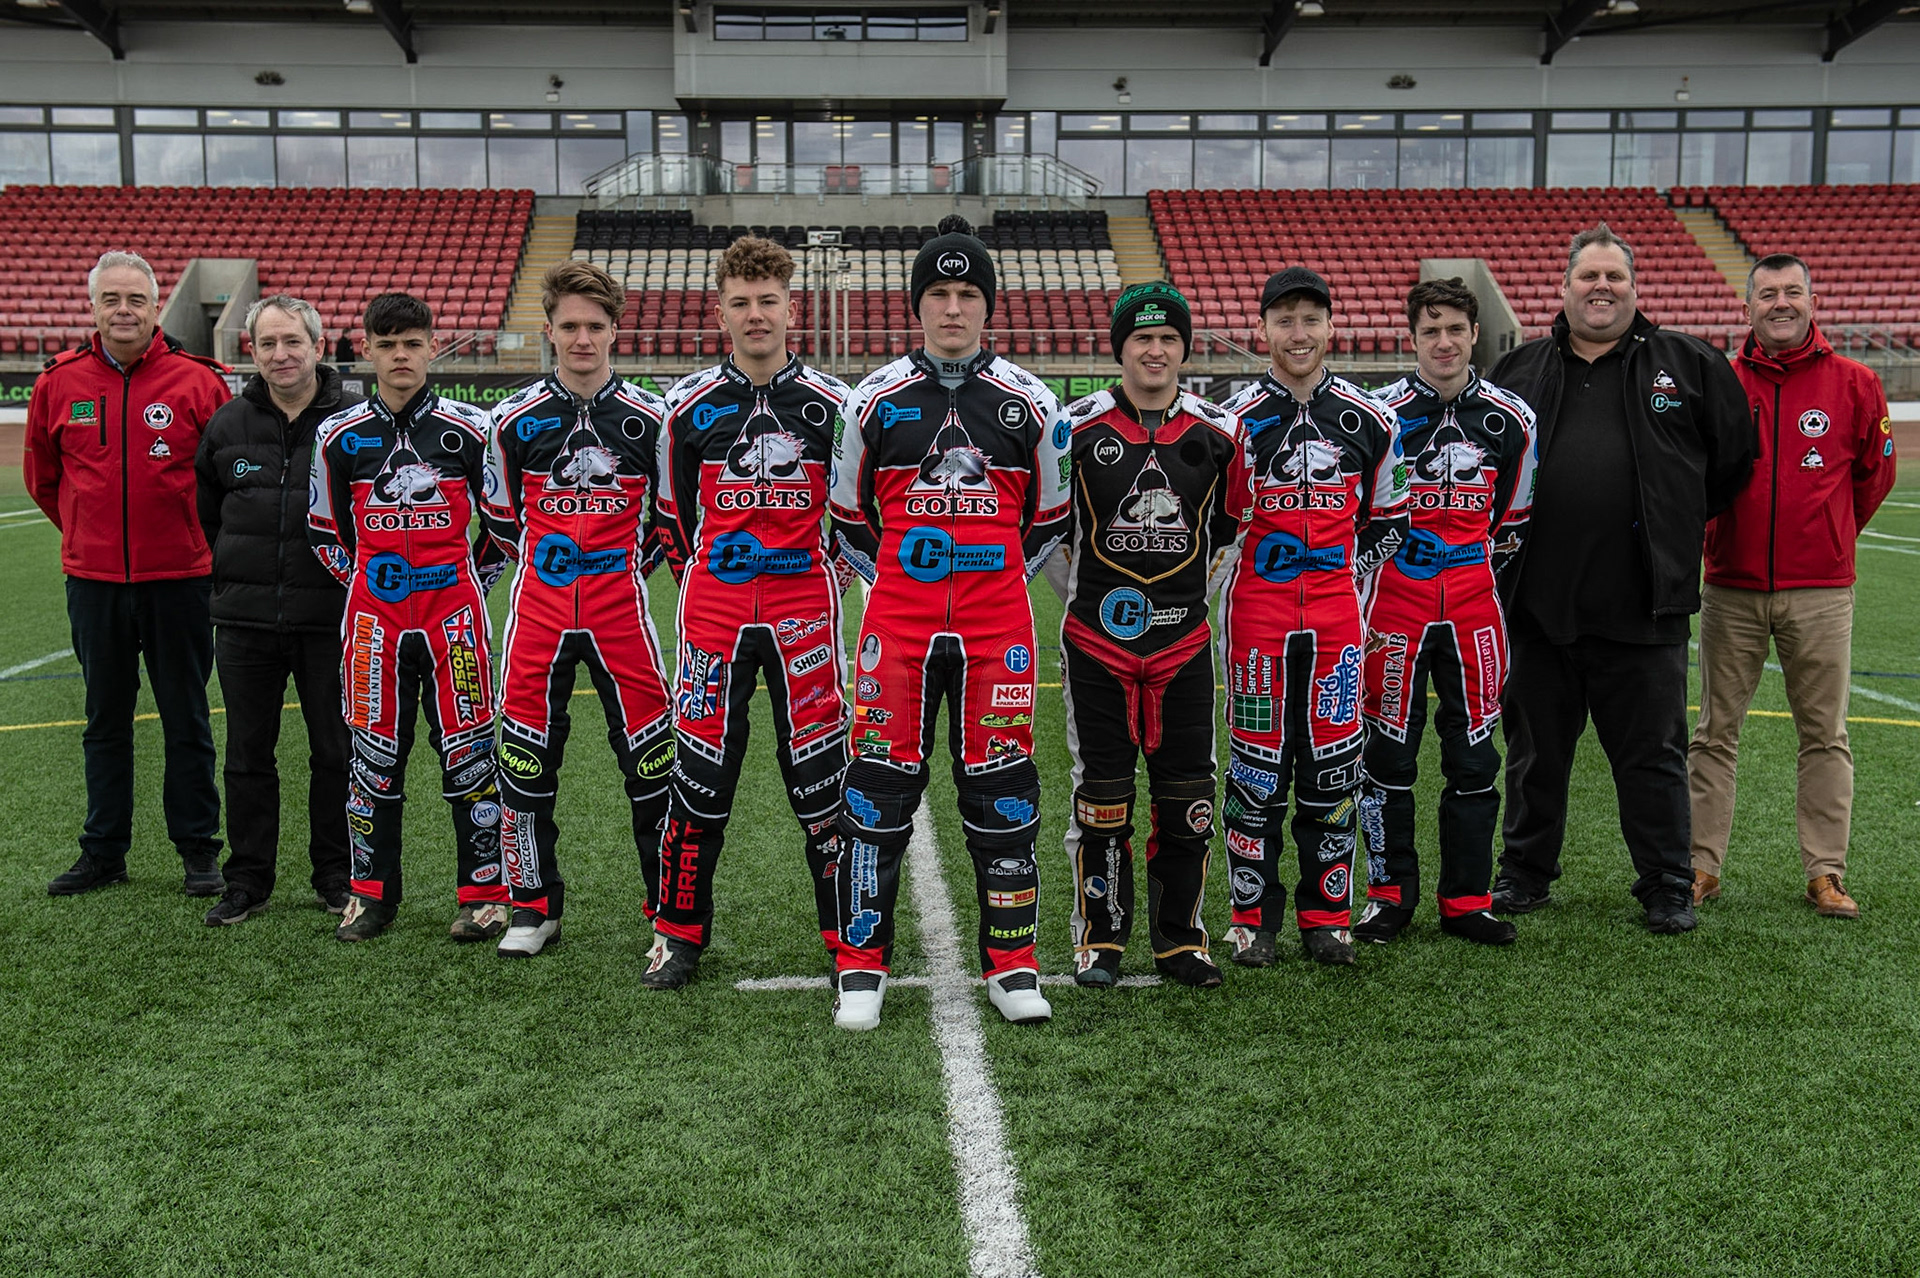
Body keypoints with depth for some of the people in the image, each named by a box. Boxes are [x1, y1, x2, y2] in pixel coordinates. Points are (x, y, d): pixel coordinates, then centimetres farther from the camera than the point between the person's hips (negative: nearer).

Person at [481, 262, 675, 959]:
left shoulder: (649, 417, 0)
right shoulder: (515, 418, 2)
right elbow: (501, 515, 14)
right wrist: (549, 563, 13)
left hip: (622, 609, -1)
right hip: (539, 611, 1)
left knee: (652, 759, -1)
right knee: (527, 761, 4)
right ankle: (534, 907, 20)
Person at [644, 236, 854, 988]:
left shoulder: (831, 403, 1)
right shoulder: (690, 405, 3)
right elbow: (674, 512, 14)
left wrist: (829, 576, 8)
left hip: (804, 611, -1)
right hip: (713, 611, 1)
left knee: (821, 770, 2)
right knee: (701, 770, 3)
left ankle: (849, 933, 16)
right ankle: (680, 933, 18)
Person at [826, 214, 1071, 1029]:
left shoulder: (1031, 404, 5)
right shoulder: (875, 400, 3)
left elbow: (1048, 520, 14)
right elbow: (850, 518, 12)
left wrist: (995, 583, 10)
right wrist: (897, 584, 10)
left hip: (997, 628, 1)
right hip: (897, 624, 0)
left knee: (1001, 789, 4)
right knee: (880, 786, 0)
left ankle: (1012, 966, 17)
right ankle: (861, 968, 12)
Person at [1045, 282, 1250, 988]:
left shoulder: (1219, 431, 4)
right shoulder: (1077, 426, -3)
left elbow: (1233, 521, 18)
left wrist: (1196, 587, 11)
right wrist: (1082, 594, 6)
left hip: (1183, 639, 2)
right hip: (1097, 640, -2)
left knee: (1186, 795, 5)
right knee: (1102, 794, 3)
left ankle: (1179, 937, 20)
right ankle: (1099, 938, 17)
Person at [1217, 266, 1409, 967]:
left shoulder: (1369, 419, 6)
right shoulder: (1235, 418, -3)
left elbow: (1388, 516, 16)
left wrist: (1350, 578, 9)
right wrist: (1245, 576, 1)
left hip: (1337, 614, 2)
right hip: (1256, 613, -2)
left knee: (1334, 767, 6)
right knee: (1257, 767, 2)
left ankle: (1326, 916, 18)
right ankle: (1253, 917, 13)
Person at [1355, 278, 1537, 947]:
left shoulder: (1511, 418, 5)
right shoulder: (1381, 414, -3)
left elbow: (1510, 520, 15)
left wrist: (1488, 576, 13)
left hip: (1474, 607, 3)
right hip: (1395, 602, -2)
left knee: (1474, 754, 6)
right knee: (1388, 752, 1)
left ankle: (1466, 900, 16)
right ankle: (1391, 893, 15)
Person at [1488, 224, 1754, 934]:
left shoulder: (1689, 366, 5)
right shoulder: (1519, 371, 9)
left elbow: (1732, 459, 13)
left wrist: (1672, 530, 13)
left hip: (1643, 607, -2)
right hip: (1536, 602, 2)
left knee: (1652, 753, 5)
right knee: (1535, 749, 13)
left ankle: (1668, 887, 18)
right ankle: (1525, 872, 27)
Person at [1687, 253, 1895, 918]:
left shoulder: (1855, 385, 3)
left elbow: (1874, 474, 14)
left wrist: (1827, 538, 16)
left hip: (1820, 593, 0)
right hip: (1731, 589, 0)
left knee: (1824, 735, 4)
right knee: (1714, 732, 4)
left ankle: (1825, 873, 13)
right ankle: (1701, 866, 11)